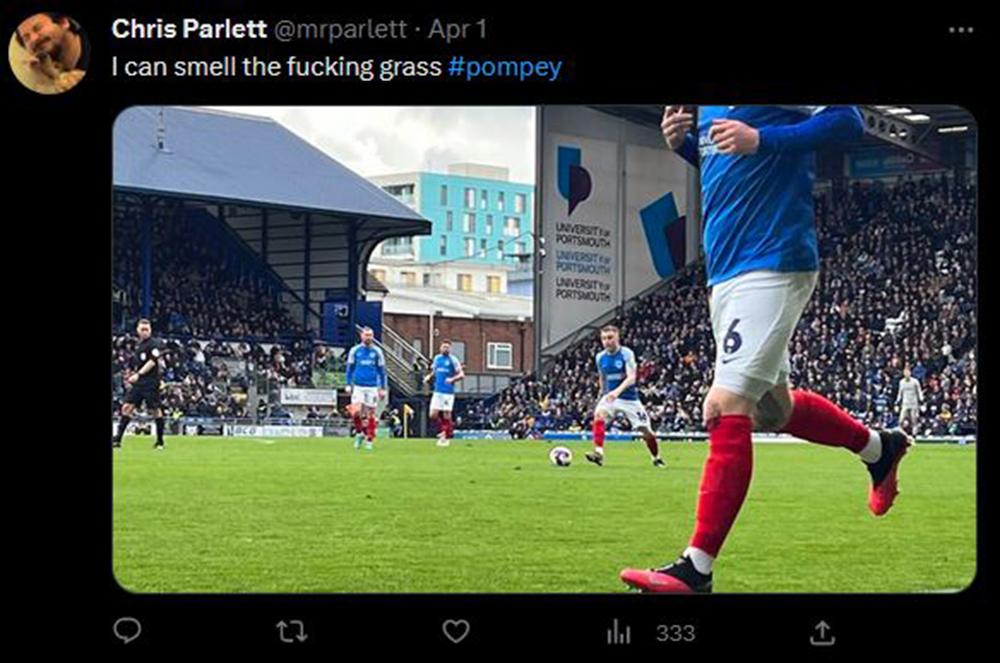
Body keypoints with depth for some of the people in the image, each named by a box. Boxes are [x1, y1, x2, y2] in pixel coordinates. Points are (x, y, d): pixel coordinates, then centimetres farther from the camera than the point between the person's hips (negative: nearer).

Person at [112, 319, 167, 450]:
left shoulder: (154, 344, -8)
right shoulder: (139, 345, 17)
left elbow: (152, 361, -18)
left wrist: (138, 374, -23)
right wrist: (132, 375, 17)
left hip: (151, 383, -7)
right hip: (138, 384, 7)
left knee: (155, 411, -2)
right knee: (127, 407, -1)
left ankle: (160, 441, 10)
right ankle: (118, 439, -2)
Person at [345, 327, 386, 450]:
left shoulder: (377, 351, 4)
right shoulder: (354, 351, 5)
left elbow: (381, 371, 9)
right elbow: (350, 369, 11)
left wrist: (382, 388, 5)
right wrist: (348, 385, 3)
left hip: (372, 387, 0)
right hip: (358, 387, 0)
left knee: (370, 414, 1)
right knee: (356, 411, -16)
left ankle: (370, 440, 11)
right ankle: (359, 432, 9)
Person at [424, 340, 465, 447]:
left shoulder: (453, 360, -4)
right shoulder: (437, 359, 12)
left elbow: (461, 374, -7)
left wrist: (452, 379, -23)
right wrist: (429, 377, 8)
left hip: (448, 392, -4)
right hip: (437, 391, 4)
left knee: (446, 415, -4)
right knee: (433, 415, -4)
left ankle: (447, 437, 9)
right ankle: (442, 429, 21)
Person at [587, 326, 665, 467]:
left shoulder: (627, 354, -14)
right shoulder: (600, 357, 2)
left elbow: (631, 378, -25)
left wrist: (618, 391, -41)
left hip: (630, 398, -3)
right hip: (610, 396, 3)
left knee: (646, 430, 3)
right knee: (599, 415, -29)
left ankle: (656, 458, 30)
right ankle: (599, 453, -36)